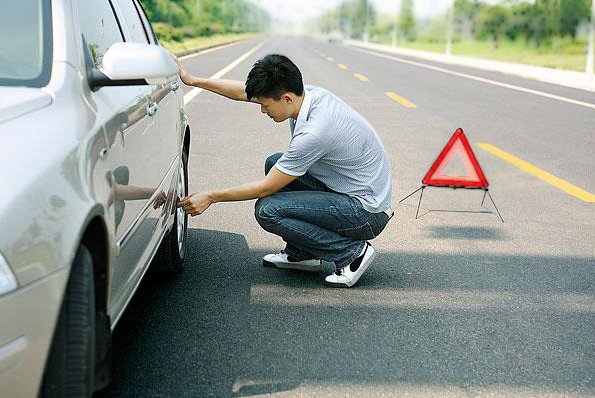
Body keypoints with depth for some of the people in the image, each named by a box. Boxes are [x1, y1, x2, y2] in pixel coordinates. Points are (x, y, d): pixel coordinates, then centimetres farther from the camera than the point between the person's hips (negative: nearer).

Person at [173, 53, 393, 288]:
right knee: (275, 164, 11)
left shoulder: (314, 133, -29)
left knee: (268, 210, -18)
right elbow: (244, 92, 9)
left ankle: (352, 251, -6)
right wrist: (192, 80, 10)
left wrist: (210, 197, -8)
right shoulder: (308, 93, -4)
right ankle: (301, 253, 16)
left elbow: (266, 188, -18)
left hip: (367, 213, -9)